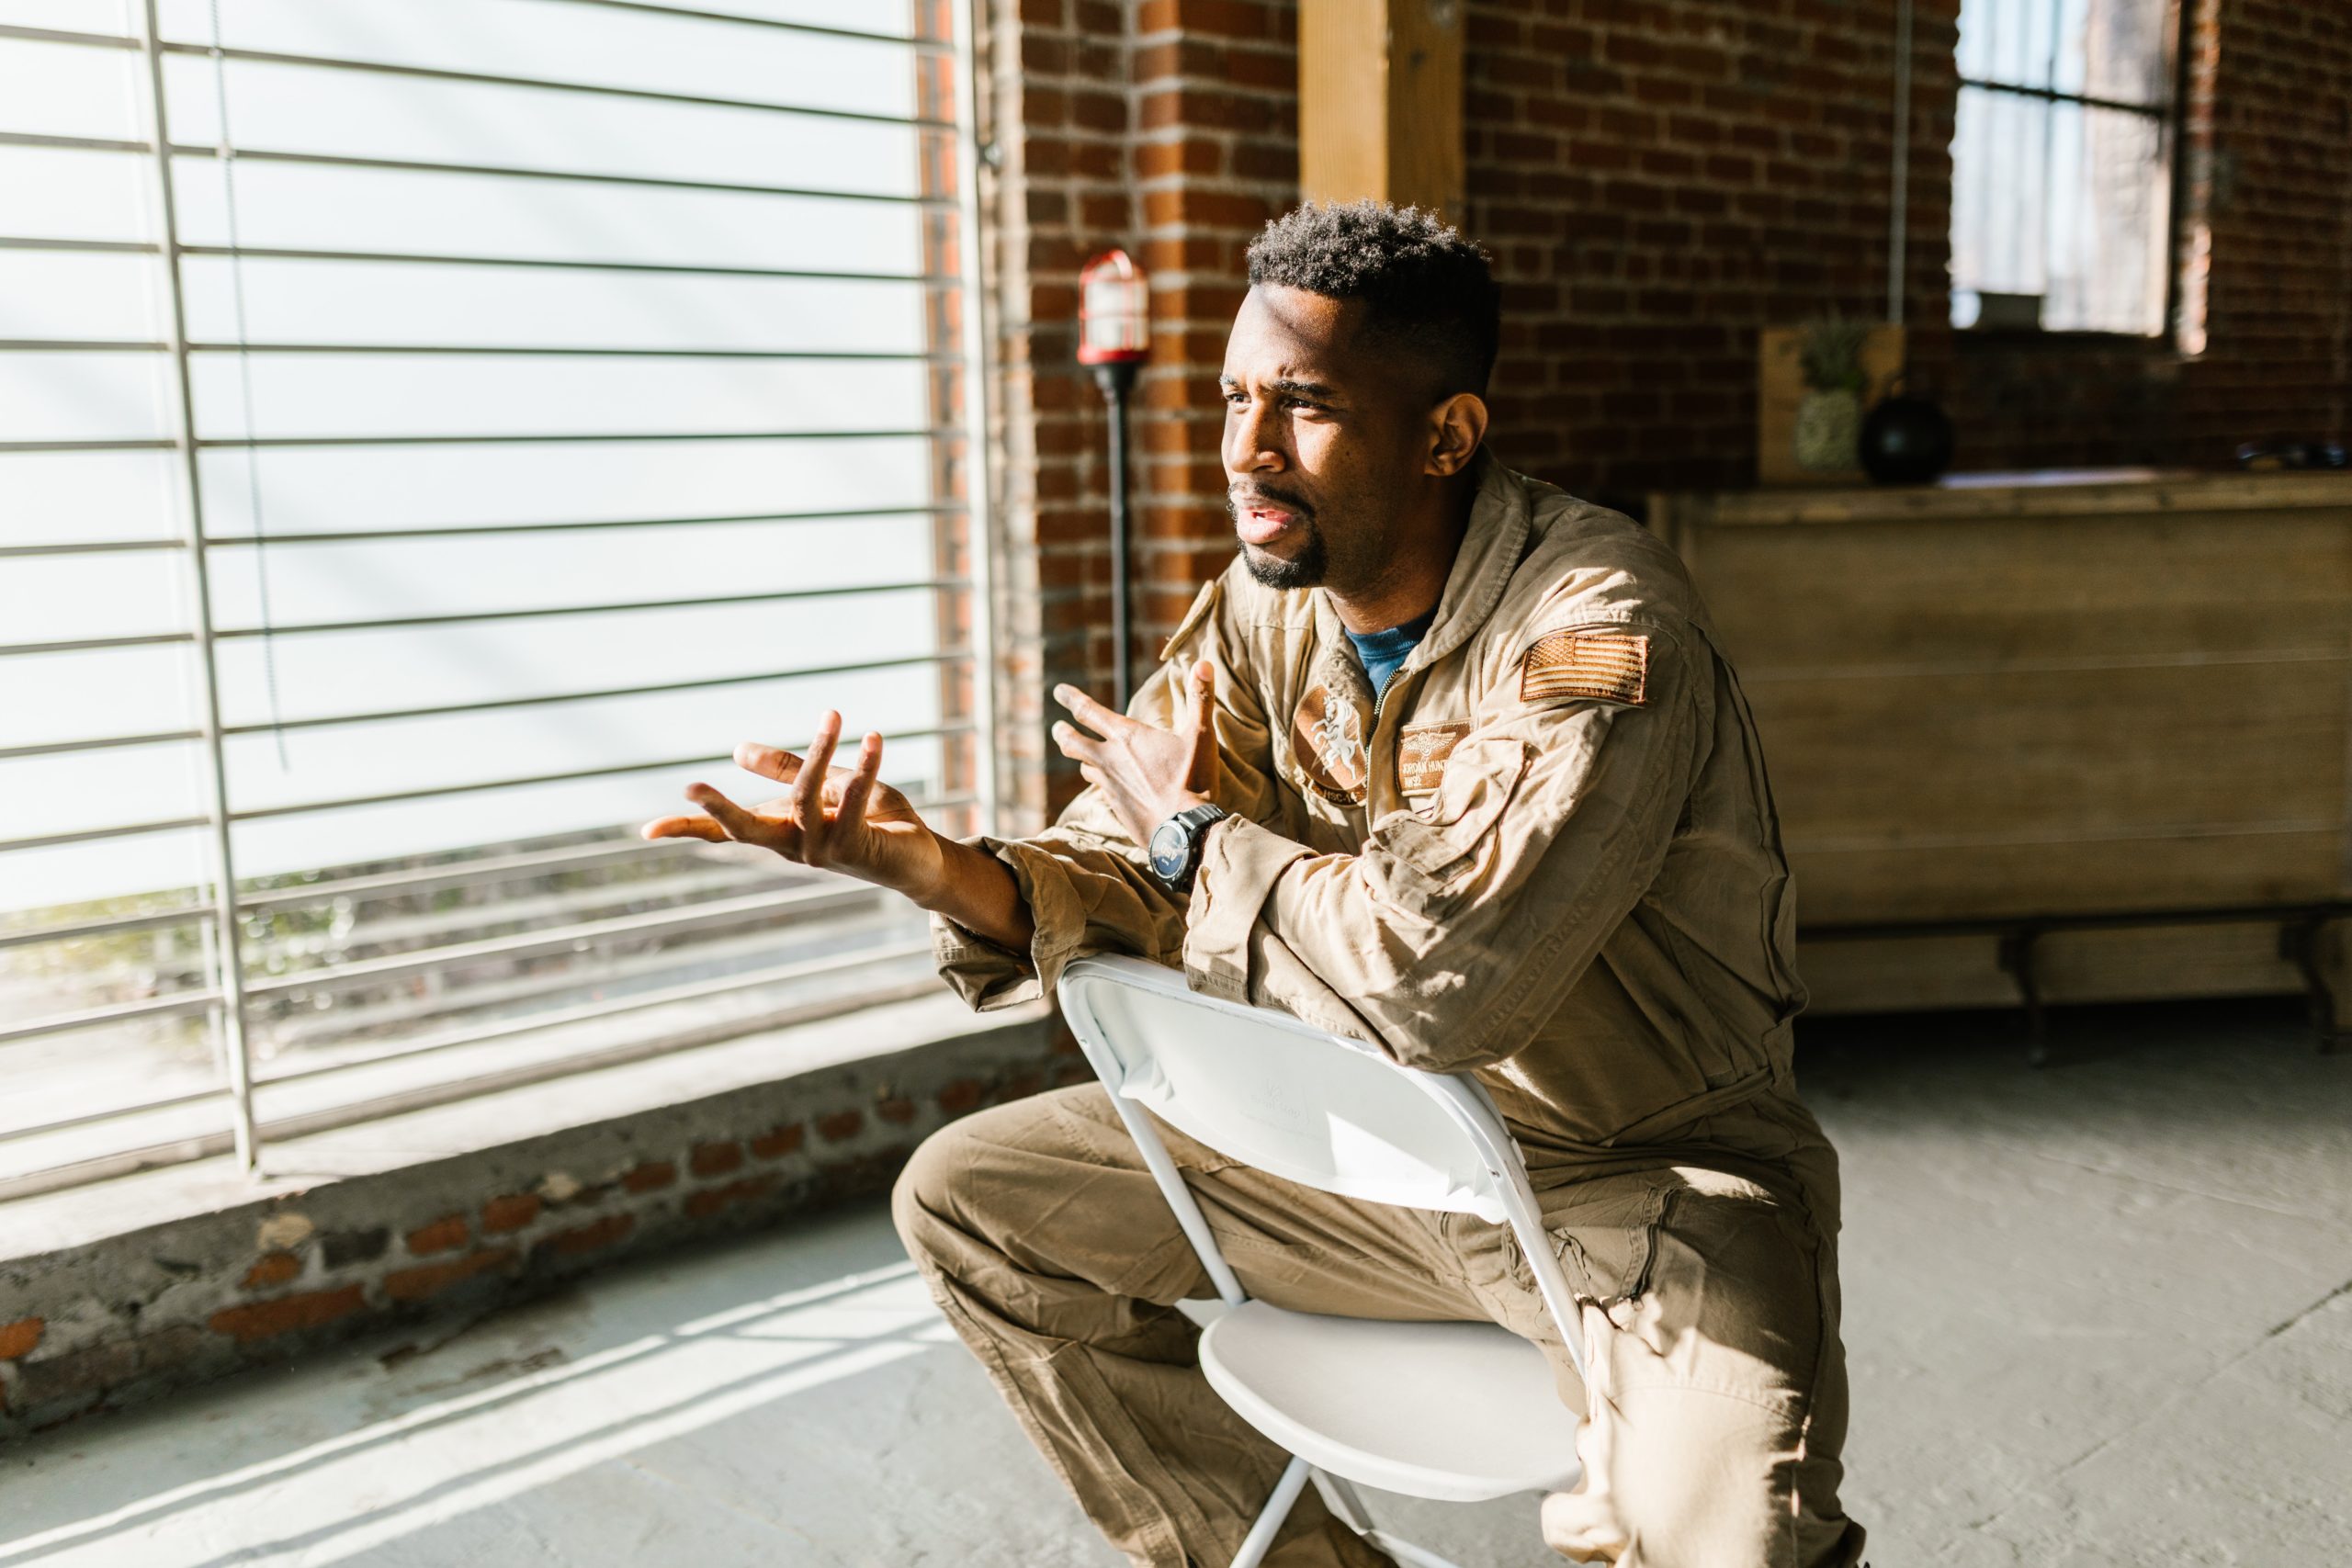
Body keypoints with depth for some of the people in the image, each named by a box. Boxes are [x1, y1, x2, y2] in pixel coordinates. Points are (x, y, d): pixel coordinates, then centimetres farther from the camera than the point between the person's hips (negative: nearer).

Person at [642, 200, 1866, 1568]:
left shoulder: (1599, 627, -24)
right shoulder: (1266, 605, -1)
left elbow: (1444, 975, -35)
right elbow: (1132, 889, 0)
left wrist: (1198, 835, -18)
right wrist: (928, 865, -20)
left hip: (1645, 1171, -6)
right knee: (969, 1197, 5)